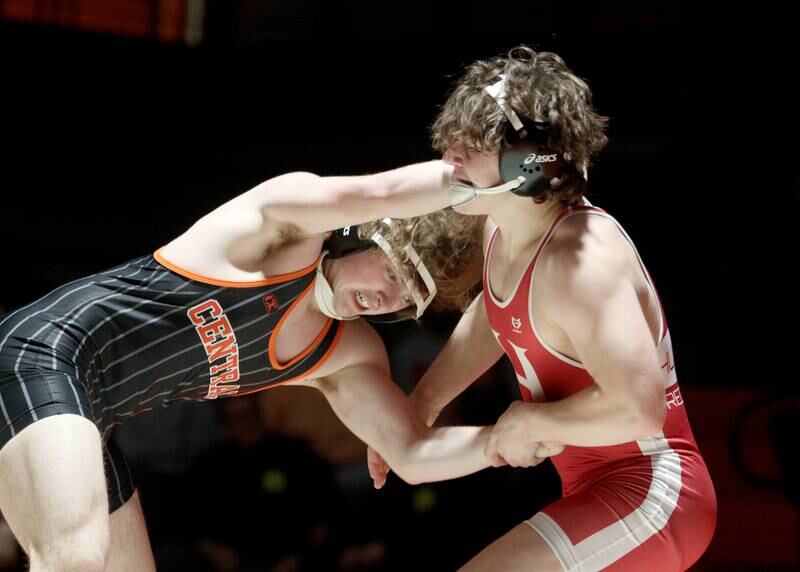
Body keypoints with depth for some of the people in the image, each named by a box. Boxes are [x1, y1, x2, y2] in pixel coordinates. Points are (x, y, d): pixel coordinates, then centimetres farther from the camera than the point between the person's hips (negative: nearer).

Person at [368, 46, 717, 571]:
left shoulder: (579, 260, -29)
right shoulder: (505, 224, 1)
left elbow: (637, 409, -36)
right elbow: (488, 321, 22)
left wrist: (527, 422, -21)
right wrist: (417, 409, 18)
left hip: (648, 496, -10)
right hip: (600, 488, 10)